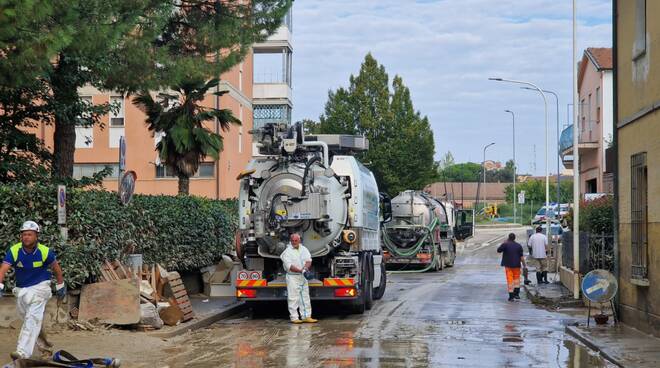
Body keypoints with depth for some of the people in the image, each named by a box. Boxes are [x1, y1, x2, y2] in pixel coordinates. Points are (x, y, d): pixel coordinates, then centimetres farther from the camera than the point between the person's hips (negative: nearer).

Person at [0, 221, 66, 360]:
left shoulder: (45, 252, -16)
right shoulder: (14, 251, -16)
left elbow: (56, 267, 2)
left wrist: (61, 286, 11)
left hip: (39, 287, -4)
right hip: (21, 289, 4)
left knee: (32, 318, -18)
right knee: (27, 318, 18)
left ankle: (23, 352, -24)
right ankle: (41, 337, 46)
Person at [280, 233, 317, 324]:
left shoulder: (304, 249, 12)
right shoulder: (287, 252, -7)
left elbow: (309, 261, 5)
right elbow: (289, 266, -17)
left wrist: (306, 268, -17)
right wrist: (301, 270, -25)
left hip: (303, 277, 6)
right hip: (292, 277, -6)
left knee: (305, 297, 8)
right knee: (293, 298, -7)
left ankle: (306, 316, 13)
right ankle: (294, 317, -3)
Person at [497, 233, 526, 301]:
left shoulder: (505, 244, -9)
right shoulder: (519, 246, -1)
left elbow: (498, 250, 0)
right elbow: (521, 257, -2)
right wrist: (524, 265, 5)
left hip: (508, 265, -2)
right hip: (516, 265, 2)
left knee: (510, 280, 1)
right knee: (516, 278, 19)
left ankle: (511, 296, -2)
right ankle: (516, 294, 12)